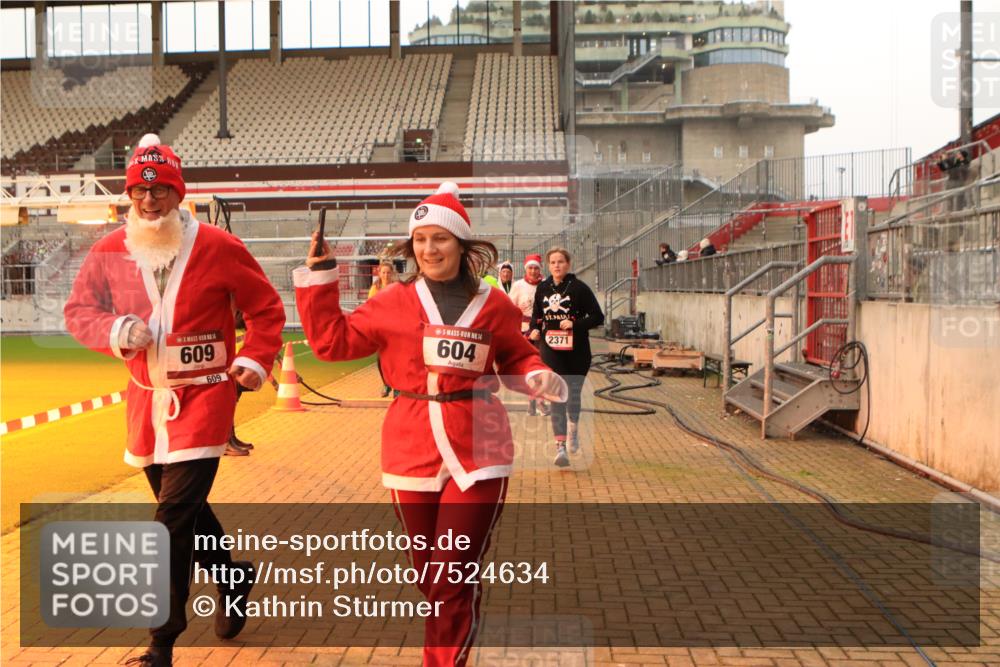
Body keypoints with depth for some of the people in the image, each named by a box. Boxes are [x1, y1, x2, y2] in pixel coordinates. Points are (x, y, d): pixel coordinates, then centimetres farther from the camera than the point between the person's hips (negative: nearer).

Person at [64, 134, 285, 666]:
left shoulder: (218, 247, -8)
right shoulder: (109, 251, 0)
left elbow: (266, 308, 1)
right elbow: (77, 311, 7)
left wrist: (255, 360, -12)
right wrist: (115, 331, -14)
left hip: (205, 396, -5)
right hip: (146, 399, 5)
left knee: (174, 517, -10)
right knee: (183, 506, 19)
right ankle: (232, 579, 45)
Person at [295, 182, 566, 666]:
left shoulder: (493, 305, 3)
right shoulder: (394, 303, 4)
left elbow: (515, 358, 15)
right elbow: (332, 340, 6)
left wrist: (539, 377, -5)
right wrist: (319, 275, 2)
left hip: (477, 453, -2)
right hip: (412, 451, 2)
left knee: (452, 582, -4)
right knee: (429, 578, 14)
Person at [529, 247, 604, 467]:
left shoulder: (579, 288, -7)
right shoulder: (543, 288, 5)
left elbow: (598, 317, -7)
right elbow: (536, 314, 19)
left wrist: (575, 324, -20)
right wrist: (535, 329, -1)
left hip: (577, 351, -2)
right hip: (551, 351, 2)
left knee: (573, 394, 13)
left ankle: (573, 427, 44)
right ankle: (560, 446, -9)